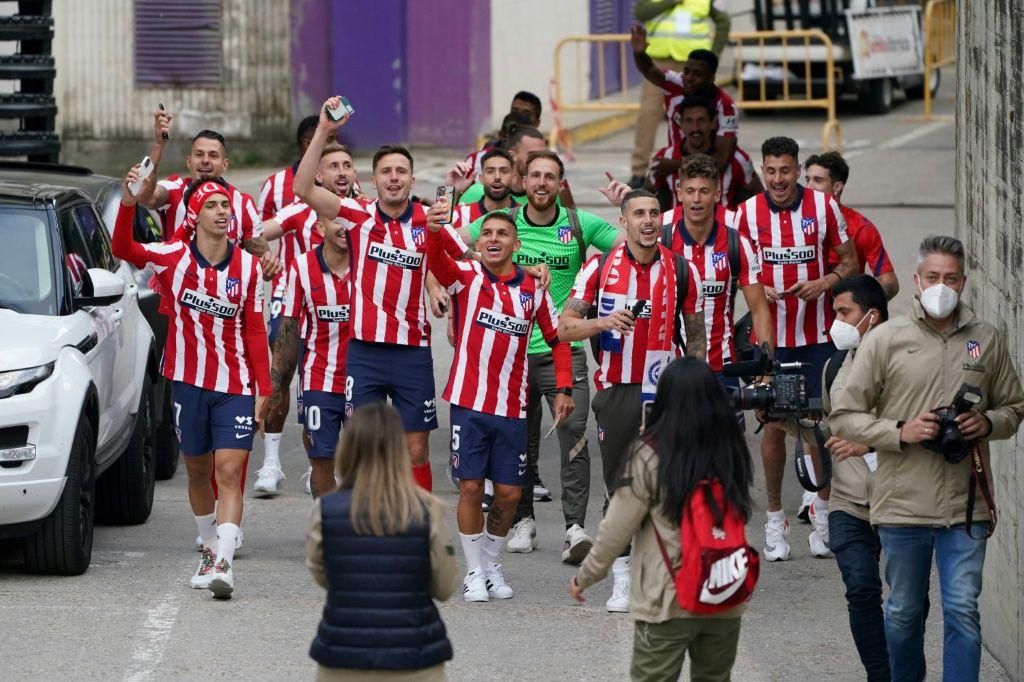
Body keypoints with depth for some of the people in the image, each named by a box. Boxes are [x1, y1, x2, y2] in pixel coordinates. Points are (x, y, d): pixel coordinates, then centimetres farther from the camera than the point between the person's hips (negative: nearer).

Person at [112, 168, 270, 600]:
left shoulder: (247, 267, 1)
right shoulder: (174, 257, -3)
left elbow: (255, 332, 5)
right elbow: (124, 250, -19)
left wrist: (263, 389, 1)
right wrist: (127, 204, -35)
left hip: (236, 386, -1)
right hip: (188, 382, 1)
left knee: (230, 472, -11)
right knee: (198, 472, 13)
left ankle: (223, 564, -20)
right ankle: (210, 550, 31)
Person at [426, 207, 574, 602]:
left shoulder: (532, 289, 5)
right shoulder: (467, 277, -2)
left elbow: (557, 339, 15)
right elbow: (437, 262, -23)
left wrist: (564, 388, 3)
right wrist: (433, 231, -45)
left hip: (512, 407, 2)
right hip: (469, 402, -2)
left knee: (509, 493, 4)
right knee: (470, 487, -2)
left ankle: (492, 564, 25)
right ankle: (474, 573, 11)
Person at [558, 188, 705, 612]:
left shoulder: (682, 271, 4)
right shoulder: (600, 268, 1)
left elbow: (695, 335, 11)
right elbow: (564, 328, 0)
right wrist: (603, 322, -19)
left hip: (666, 393, 0)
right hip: (617, 392, 0)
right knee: (619, 485, 4)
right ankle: (622, 580, 12)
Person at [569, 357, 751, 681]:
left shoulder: (651, 457, -14)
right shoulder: (733, 452, -3)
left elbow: (616, 529, -9)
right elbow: (739, 517, 5)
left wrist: (585, 577, 4)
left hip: (668, 602, -4)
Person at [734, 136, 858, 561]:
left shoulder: (823, 206, -2)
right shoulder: (748, 212, -1)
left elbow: (849, 262, 5)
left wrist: (825, 282, -15)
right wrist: (757, 289, -13)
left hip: (818, 334, 0)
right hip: (770, 335, 0)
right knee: (773, 424, 2)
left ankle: (822, 512, 13)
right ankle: (775, 518, 12)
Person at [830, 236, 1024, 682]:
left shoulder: (987, 341, 6)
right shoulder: (886, 340, -1)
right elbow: (844, 417, 0)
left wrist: (988, 423, -6)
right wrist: (900, 432, -14)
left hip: (965, 507, 0)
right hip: (902, 505, 0)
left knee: (963, 610, -4)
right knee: (904, 612, 13)